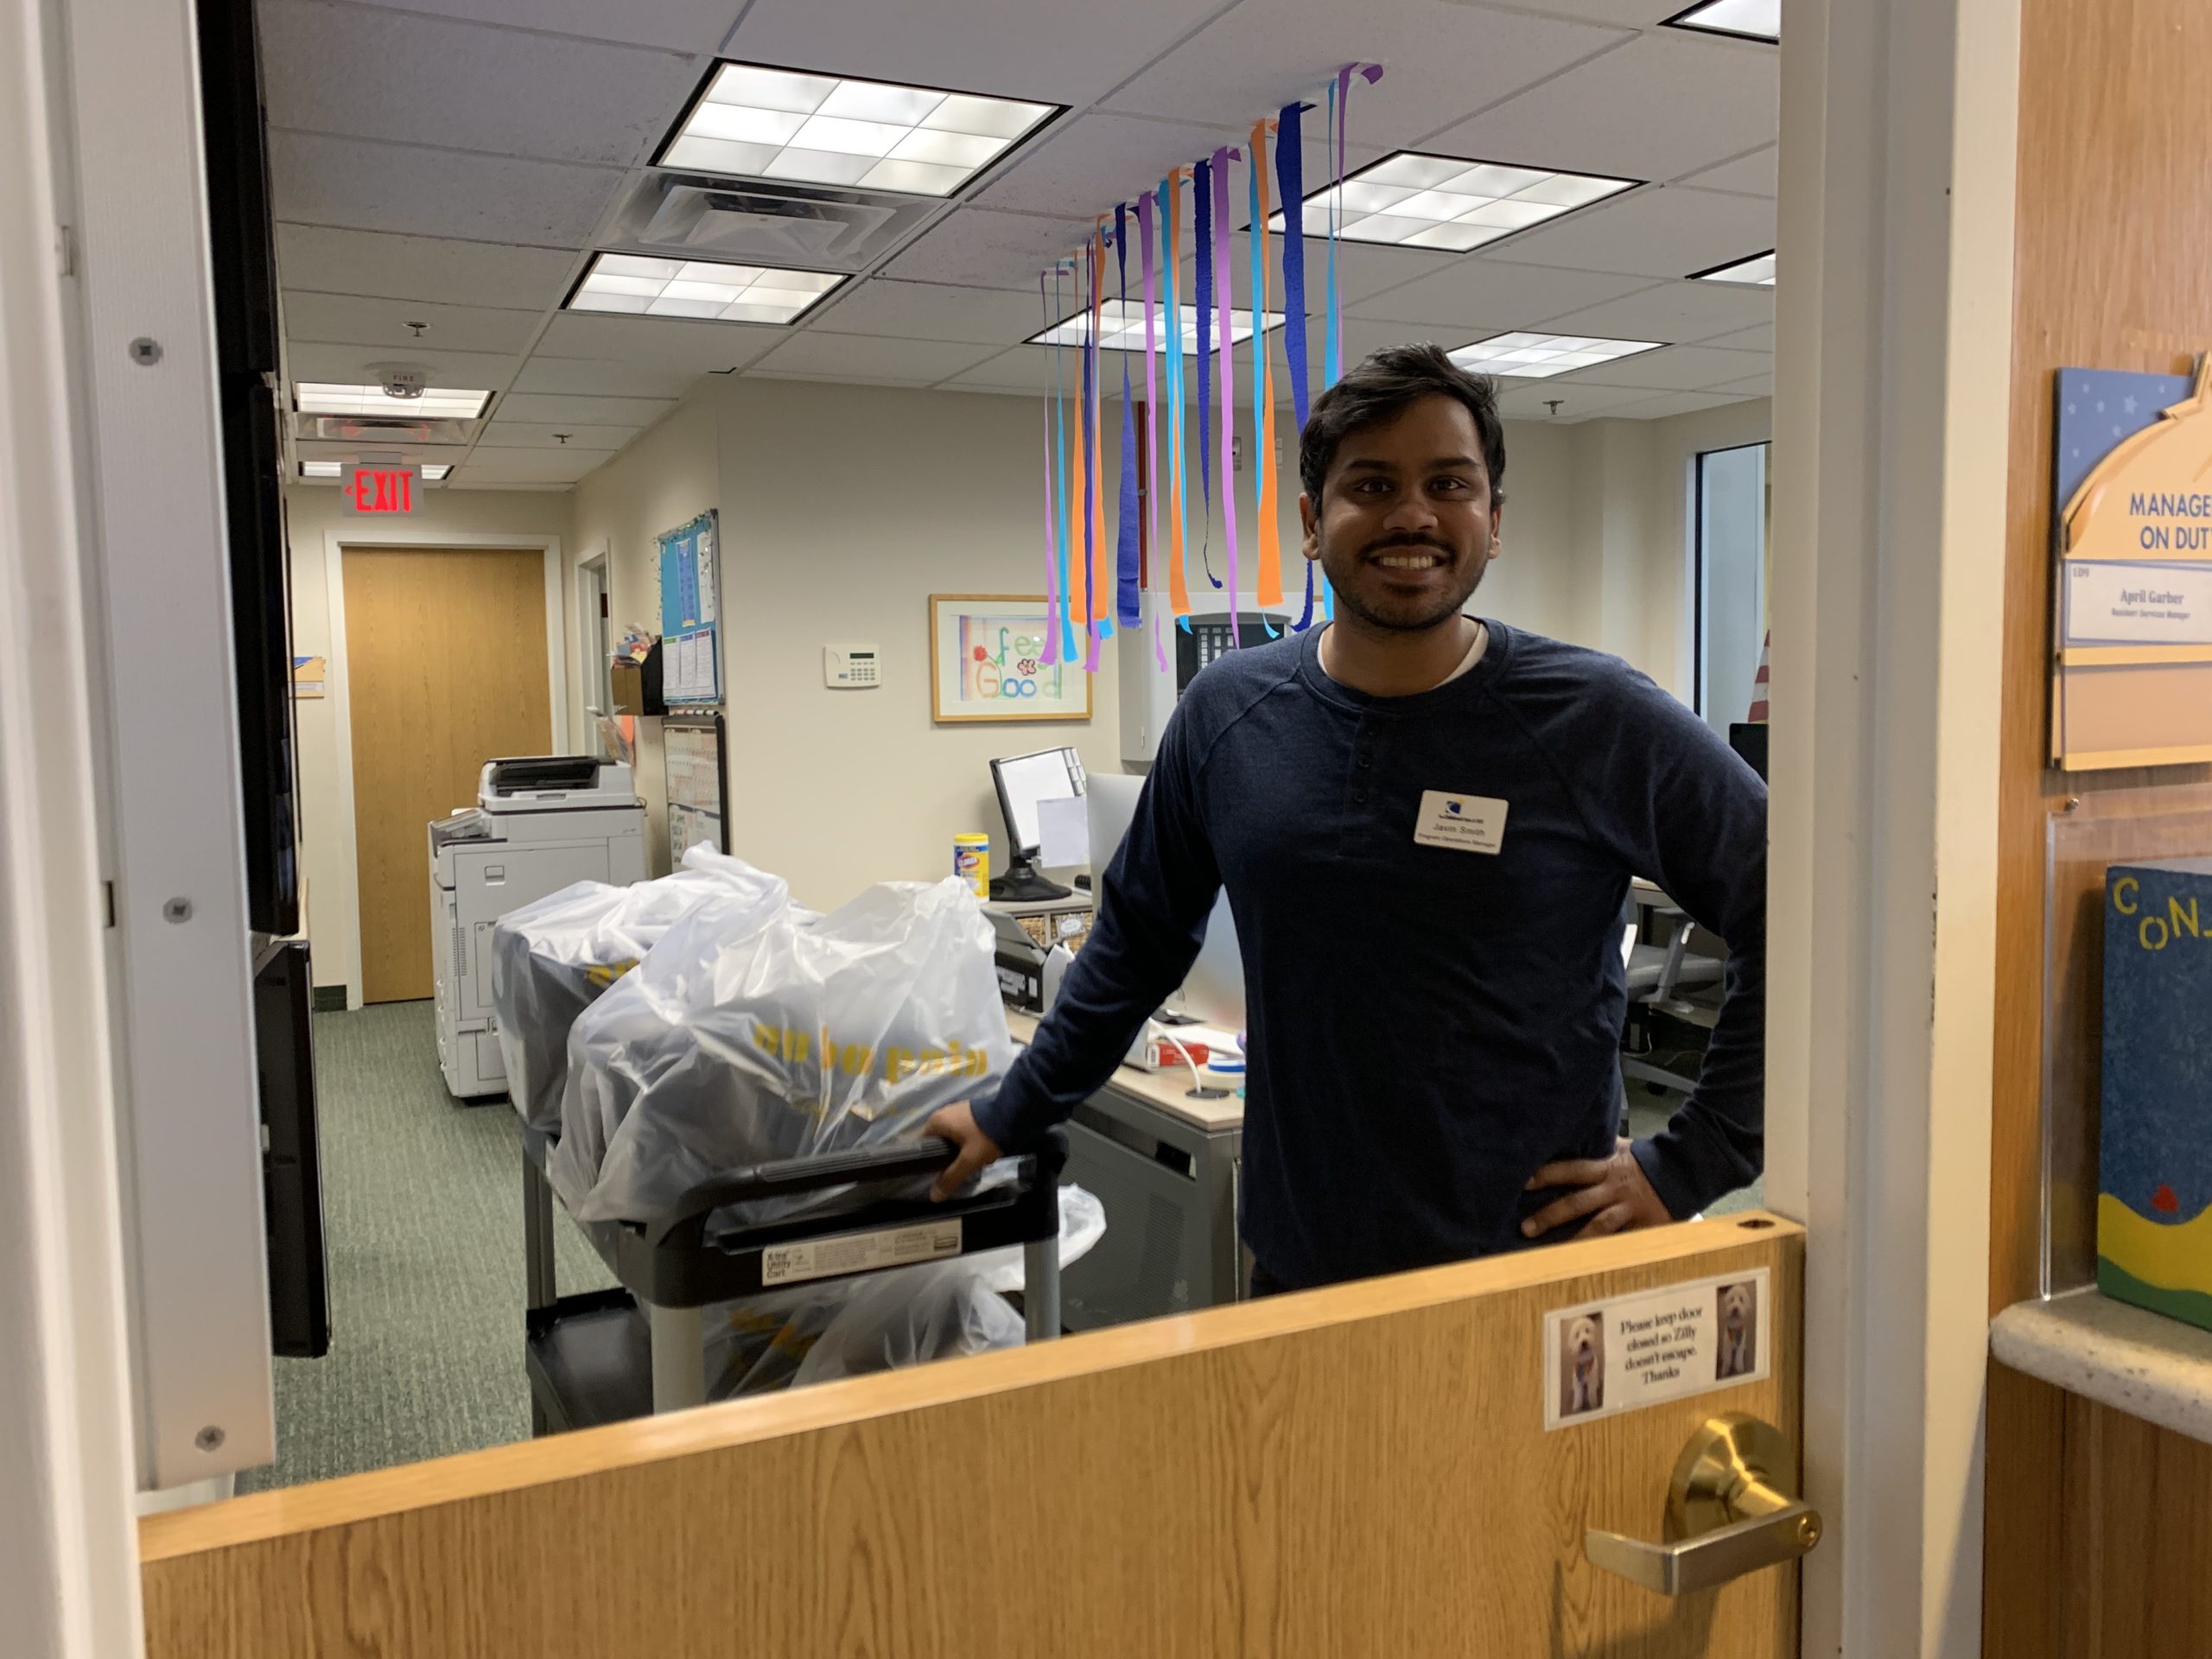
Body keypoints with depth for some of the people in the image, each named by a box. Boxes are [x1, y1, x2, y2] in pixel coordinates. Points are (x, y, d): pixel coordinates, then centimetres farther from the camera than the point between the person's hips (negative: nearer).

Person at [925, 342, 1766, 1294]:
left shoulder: (1601, 724, -11)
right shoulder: (1227, 715, -1)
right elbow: (1137, 939, 10)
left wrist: (1688, 1166, -9)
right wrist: (1012, 1115, 13)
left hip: (1536, 1278, -2)